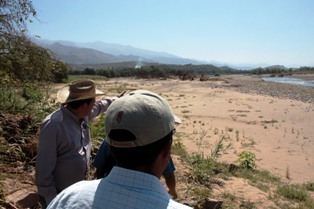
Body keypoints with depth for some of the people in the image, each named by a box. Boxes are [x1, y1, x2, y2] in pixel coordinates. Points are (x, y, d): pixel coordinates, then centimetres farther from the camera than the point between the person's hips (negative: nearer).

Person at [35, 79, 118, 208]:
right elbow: (43, 168, -24)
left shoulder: (82, 115, -5)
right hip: (57, 193, -7)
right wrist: (51, 201, -21)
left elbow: (99, 106, 19)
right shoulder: (53, 125, -28)